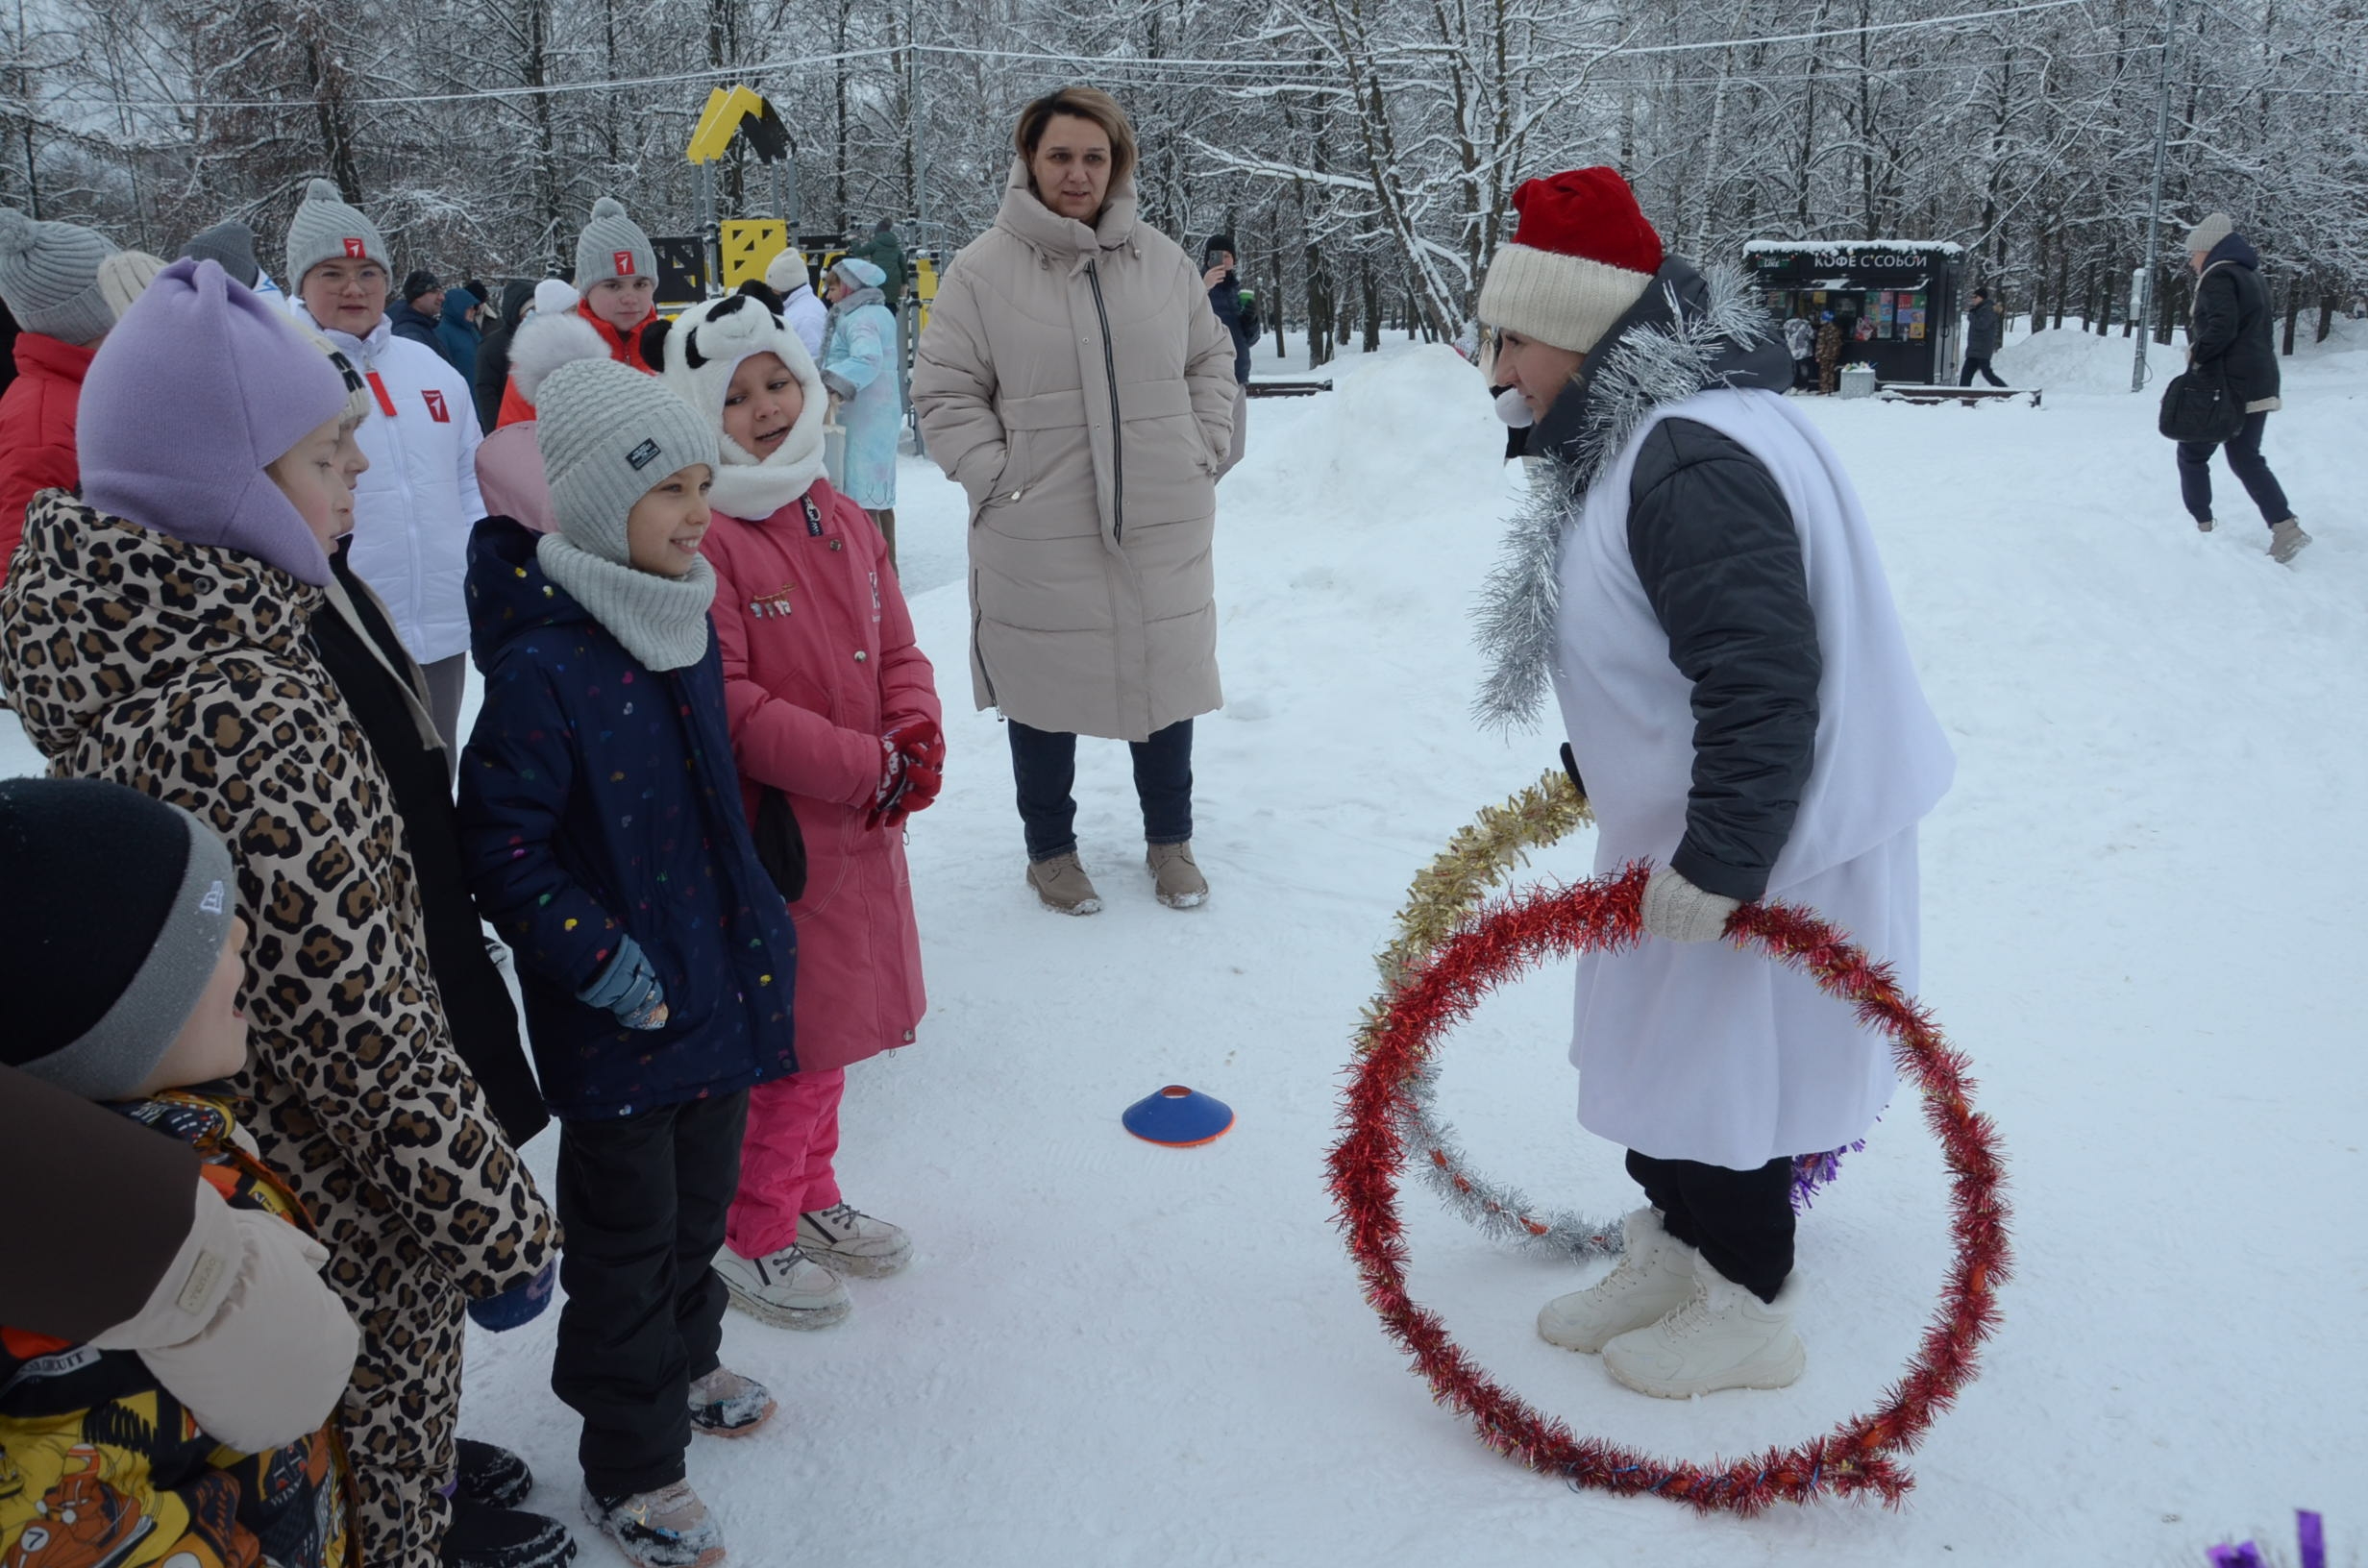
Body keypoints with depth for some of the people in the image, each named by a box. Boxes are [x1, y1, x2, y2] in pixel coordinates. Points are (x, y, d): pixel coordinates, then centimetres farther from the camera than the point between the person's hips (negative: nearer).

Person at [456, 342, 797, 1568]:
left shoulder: (686, 629, 3)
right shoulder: (540, 667, -23)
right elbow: (503, 854, -21)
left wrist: (758, 929, 15)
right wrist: (608, 968, -19)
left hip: (719, 985, 7)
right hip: (617, 1026, -7)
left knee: (701, 1200, 24)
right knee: (627, 1234, 9)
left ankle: (682, 1363, 49)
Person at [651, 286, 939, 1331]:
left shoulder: (842, 520, 9)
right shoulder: (700, 538, -17)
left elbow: (898, 649, 12)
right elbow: (730, 708, -21)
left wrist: (916, 741, -8)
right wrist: (868, 768, -20)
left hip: (865, 825, 8)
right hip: (769, 830, -8)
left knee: (837, 1018, 20)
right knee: (779, 1036, 5)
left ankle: (810, 1197, 40)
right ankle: (753, 1236, 25)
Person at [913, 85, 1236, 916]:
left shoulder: (1162, 261, 5)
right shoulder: (983, 270, -5)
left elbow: (1211, 358, 17)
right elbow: (944, 391, -2)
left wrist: (1203, 450, 6)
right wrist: (998, 476, -10)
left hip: (1166, 530, 3)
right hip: (1039, 540, -3)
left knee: (1168, 682, 13)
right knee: (1045, 694, 8)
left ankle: (1170, 840, 33)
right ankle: (1051, 850, 28)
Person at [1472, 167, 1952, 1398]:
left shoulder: (1694, 459, -27)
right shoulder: (1641, 434, 7)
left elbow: (1764, 682, -31)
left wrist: (1719, 860, -28)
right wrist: (1596, 776, 24)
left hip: (1766, 842, -10)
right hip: (1686, 827, 10)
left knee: (1722, 1060, 4)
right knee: (1661, 1046, 19)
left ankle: (1749, 1308, 24)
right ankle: (1670, 1253, 38)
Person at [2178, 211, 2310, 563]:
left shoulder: (2217, 276, -11)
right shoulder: (2251, 275, 18)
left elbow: (2221, 327, -25)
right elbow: (2257, 329, 21)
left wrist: (2196, 354, -13)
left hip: (2228, 384, -9)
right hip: (2259, 383, 9)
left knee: (2193, 453, 6)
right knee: (2245, 457, 10)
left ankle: (2201, 525, 8)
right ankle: (2285, 527, -1)